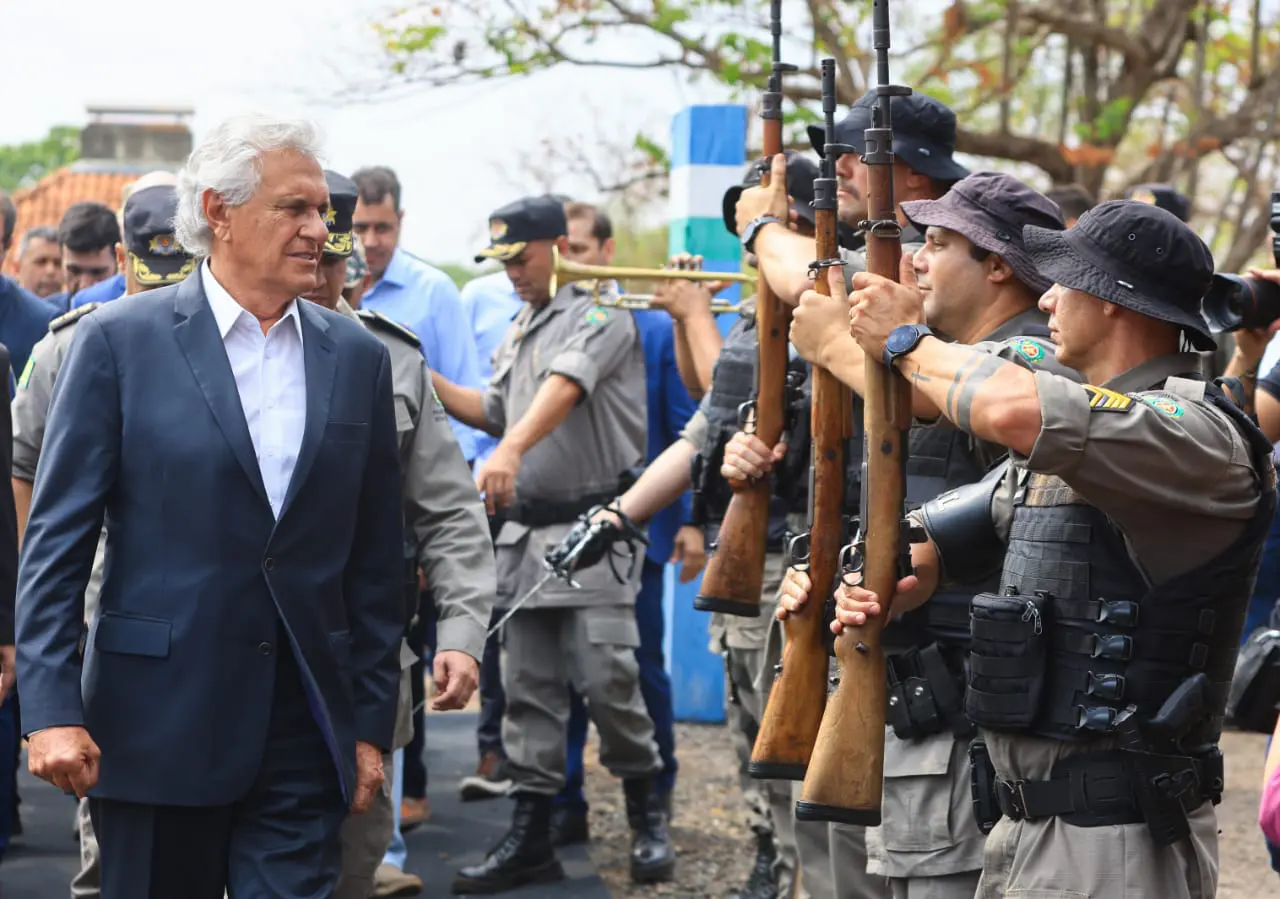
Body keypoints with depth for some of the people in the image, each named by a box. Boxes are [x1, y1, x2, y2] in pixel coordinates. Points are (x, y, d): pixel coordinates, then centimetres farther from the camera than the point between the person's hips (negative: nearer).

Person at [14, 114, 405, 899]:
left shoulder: (358, 358, 9)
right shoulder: (120, 341, -2)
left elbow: (375, 562, 11)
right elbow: (57, 539, -4)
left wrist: (373, 724, 8)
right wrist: (52, 708, -12)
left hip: (304, 734, 3)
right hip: (159, 724, -3)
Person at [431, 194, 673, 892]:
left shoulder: (600, 317, -8)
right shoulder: (519, 330, 19)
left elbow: (564, 388, -25)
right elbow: (496, 413, 25)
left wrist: (511, 451, -40)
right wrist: (424, 379, 13)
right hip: (524, 528, 8)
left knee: (607, 677, -10)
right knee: (527, 688, 6)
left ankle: (646, 816, 8)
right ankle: (530, 832, 10)